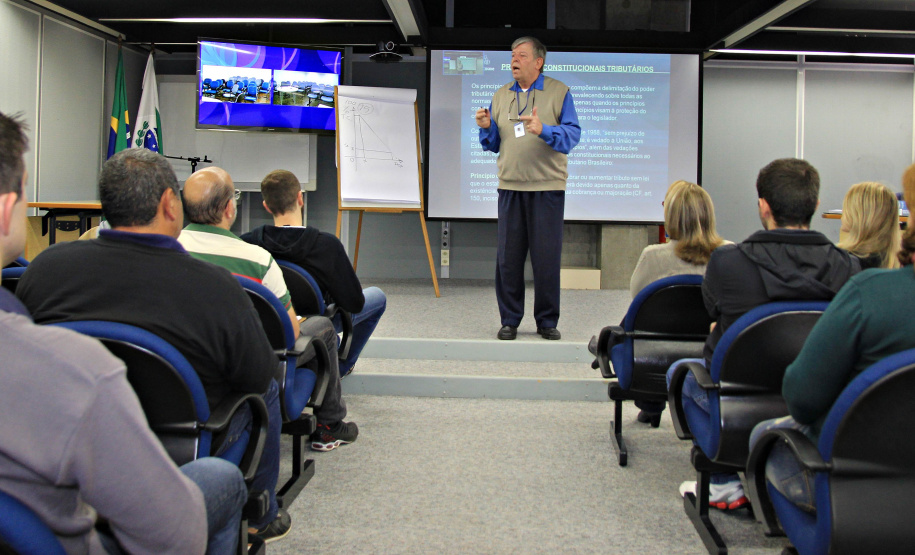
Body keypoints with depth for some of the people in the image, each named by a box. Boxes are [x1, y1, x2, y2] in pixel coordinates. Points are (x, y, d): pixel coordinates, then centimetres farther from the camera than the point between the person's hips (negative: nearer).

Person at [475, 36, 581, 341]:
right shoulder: (500, 96, 14)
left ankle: (547, 321, 12)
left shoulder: (559, 92, 3)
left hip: (547, 186, -3)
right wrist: (486, 128, -5)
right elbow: (493, 144, 16)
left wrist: (543, 130, -23)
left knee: (547, 256, 0)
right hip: (510, 187, 3)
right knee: (508, 256, 3)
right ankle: (509, 320, 14)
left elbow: (572, 134, -7)